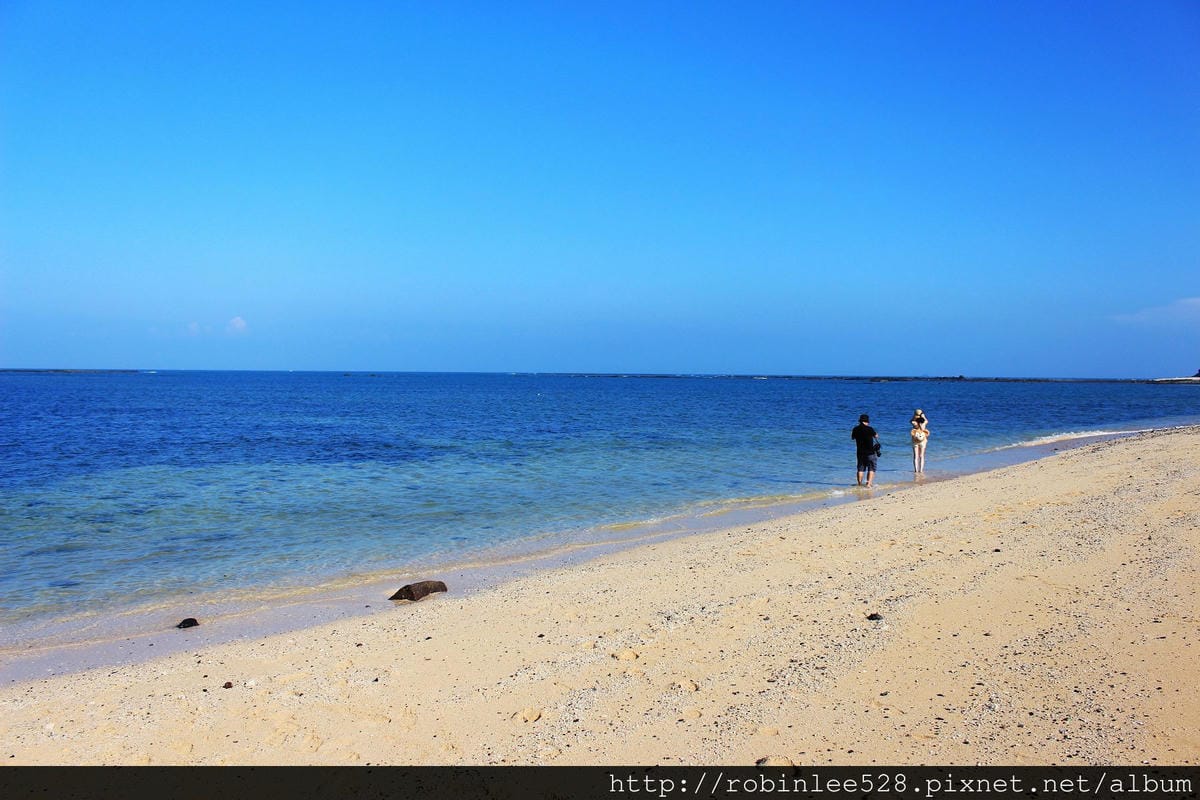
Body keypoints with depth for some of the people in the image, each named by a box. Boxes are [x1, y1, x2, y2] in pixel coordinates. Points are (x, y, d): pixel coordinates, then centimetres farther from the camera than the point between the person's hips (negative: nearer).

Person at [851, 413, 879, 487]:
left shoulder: (856, 429, -3)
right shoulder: (869, 429, -14)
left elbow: (852, 437, 15)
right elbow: (876, 435, 5)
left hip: (860, 452, 4)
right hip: (870, 452, -4)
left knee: (860, 468, 14)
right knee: (871, 468, 3)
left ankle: (860, 483, 16)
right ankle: (869, 483, -7)